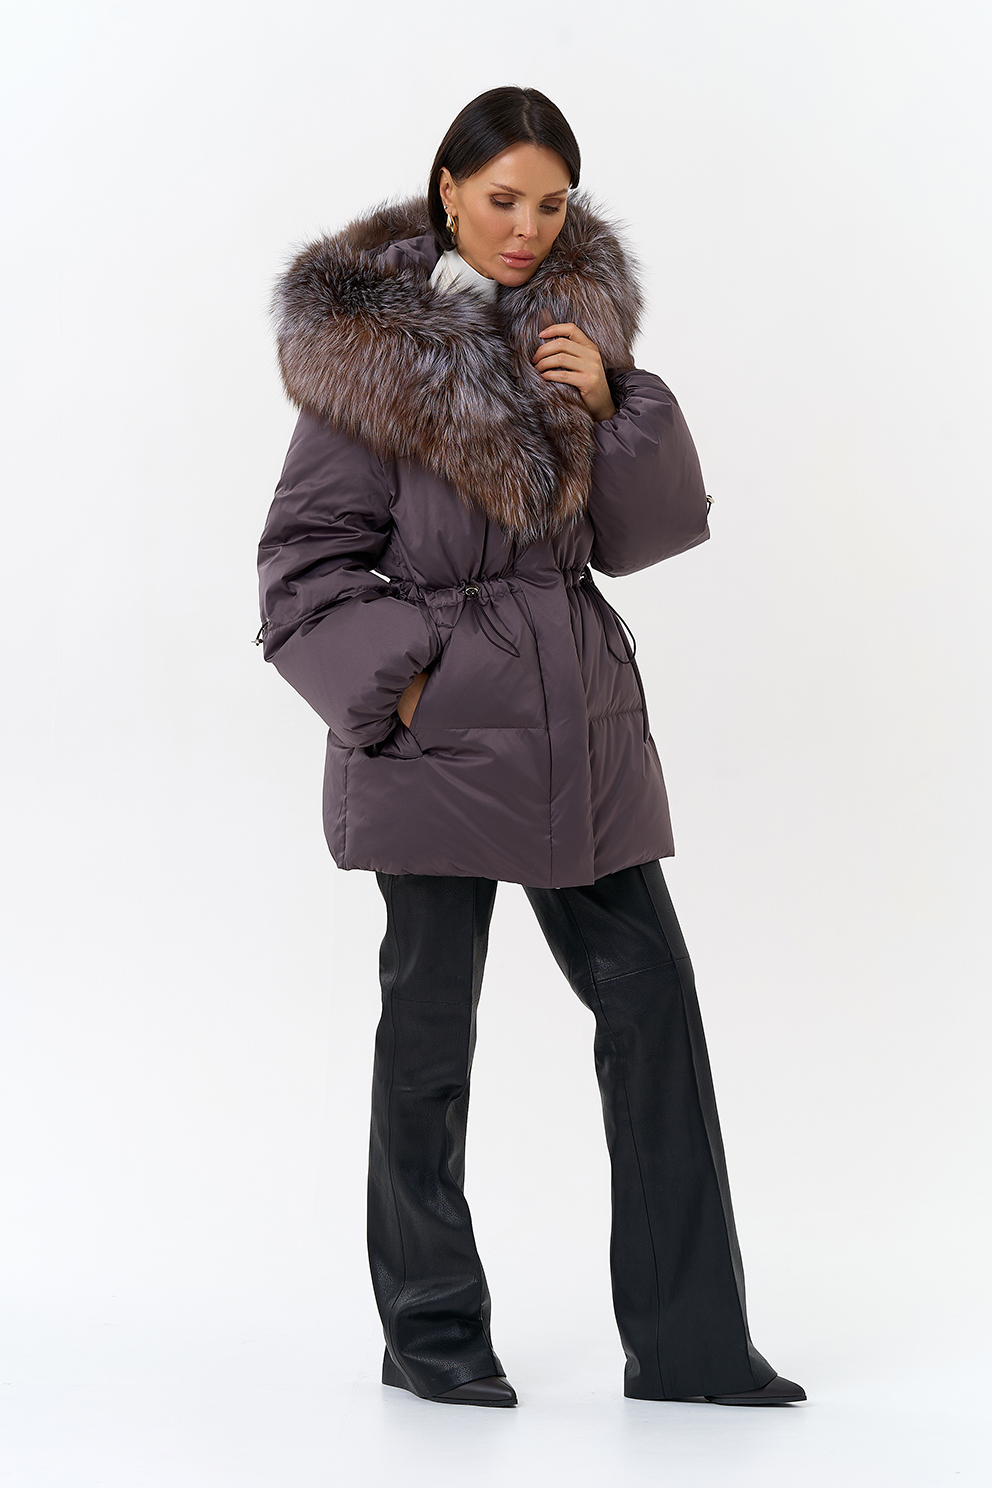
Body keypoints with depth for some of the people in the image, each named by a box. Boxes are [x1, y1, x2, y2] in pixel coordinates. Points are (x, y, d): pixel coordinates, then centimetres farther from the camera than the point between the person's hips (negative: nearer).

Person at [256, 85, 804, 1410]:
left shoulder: (576, 319, 10)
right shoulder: (374, 342, -6)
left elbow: (649, 527, 7)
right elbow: (306, 555, -5)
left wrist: (611, 406, -8)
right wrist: (393, 678, -15)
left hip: (578, 716, 5)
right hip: (443, 721, -5)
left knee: (652, 996, 2)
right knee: (430, 1020, 4)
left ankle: (687, 1337, 10)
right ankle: (430, 1332, 20)